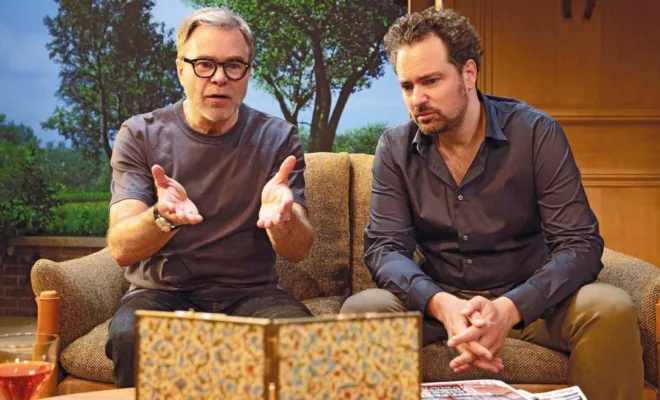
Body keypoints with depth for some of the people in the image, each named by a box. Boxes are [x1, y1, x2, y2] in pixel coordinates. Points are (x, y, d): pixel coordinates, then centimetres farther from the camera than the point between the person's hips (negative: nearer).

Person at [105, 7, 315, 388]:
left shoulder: (278, 138, 2)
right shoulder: (140, 135, -1)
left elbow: (299, 251, -6)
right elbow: (122, 250, -11)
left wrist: (282, 218, -31)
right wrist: (163, 217, -35)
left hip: (251, 291, 1)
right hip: (162, 291, 0)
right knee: (129, 335, -33)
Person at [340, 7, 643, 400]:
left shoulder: (536, 133, -9)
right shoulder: (396, 148, -2)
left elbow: (580, 244, -14)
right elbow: (385, 246, -8)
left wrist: (509, 308, -32)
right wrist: (441, 304, -30)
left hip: (527, 298, -1)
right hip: (438, 301, 1)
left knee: (611, 309, -29)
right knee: (360, 310, -27)